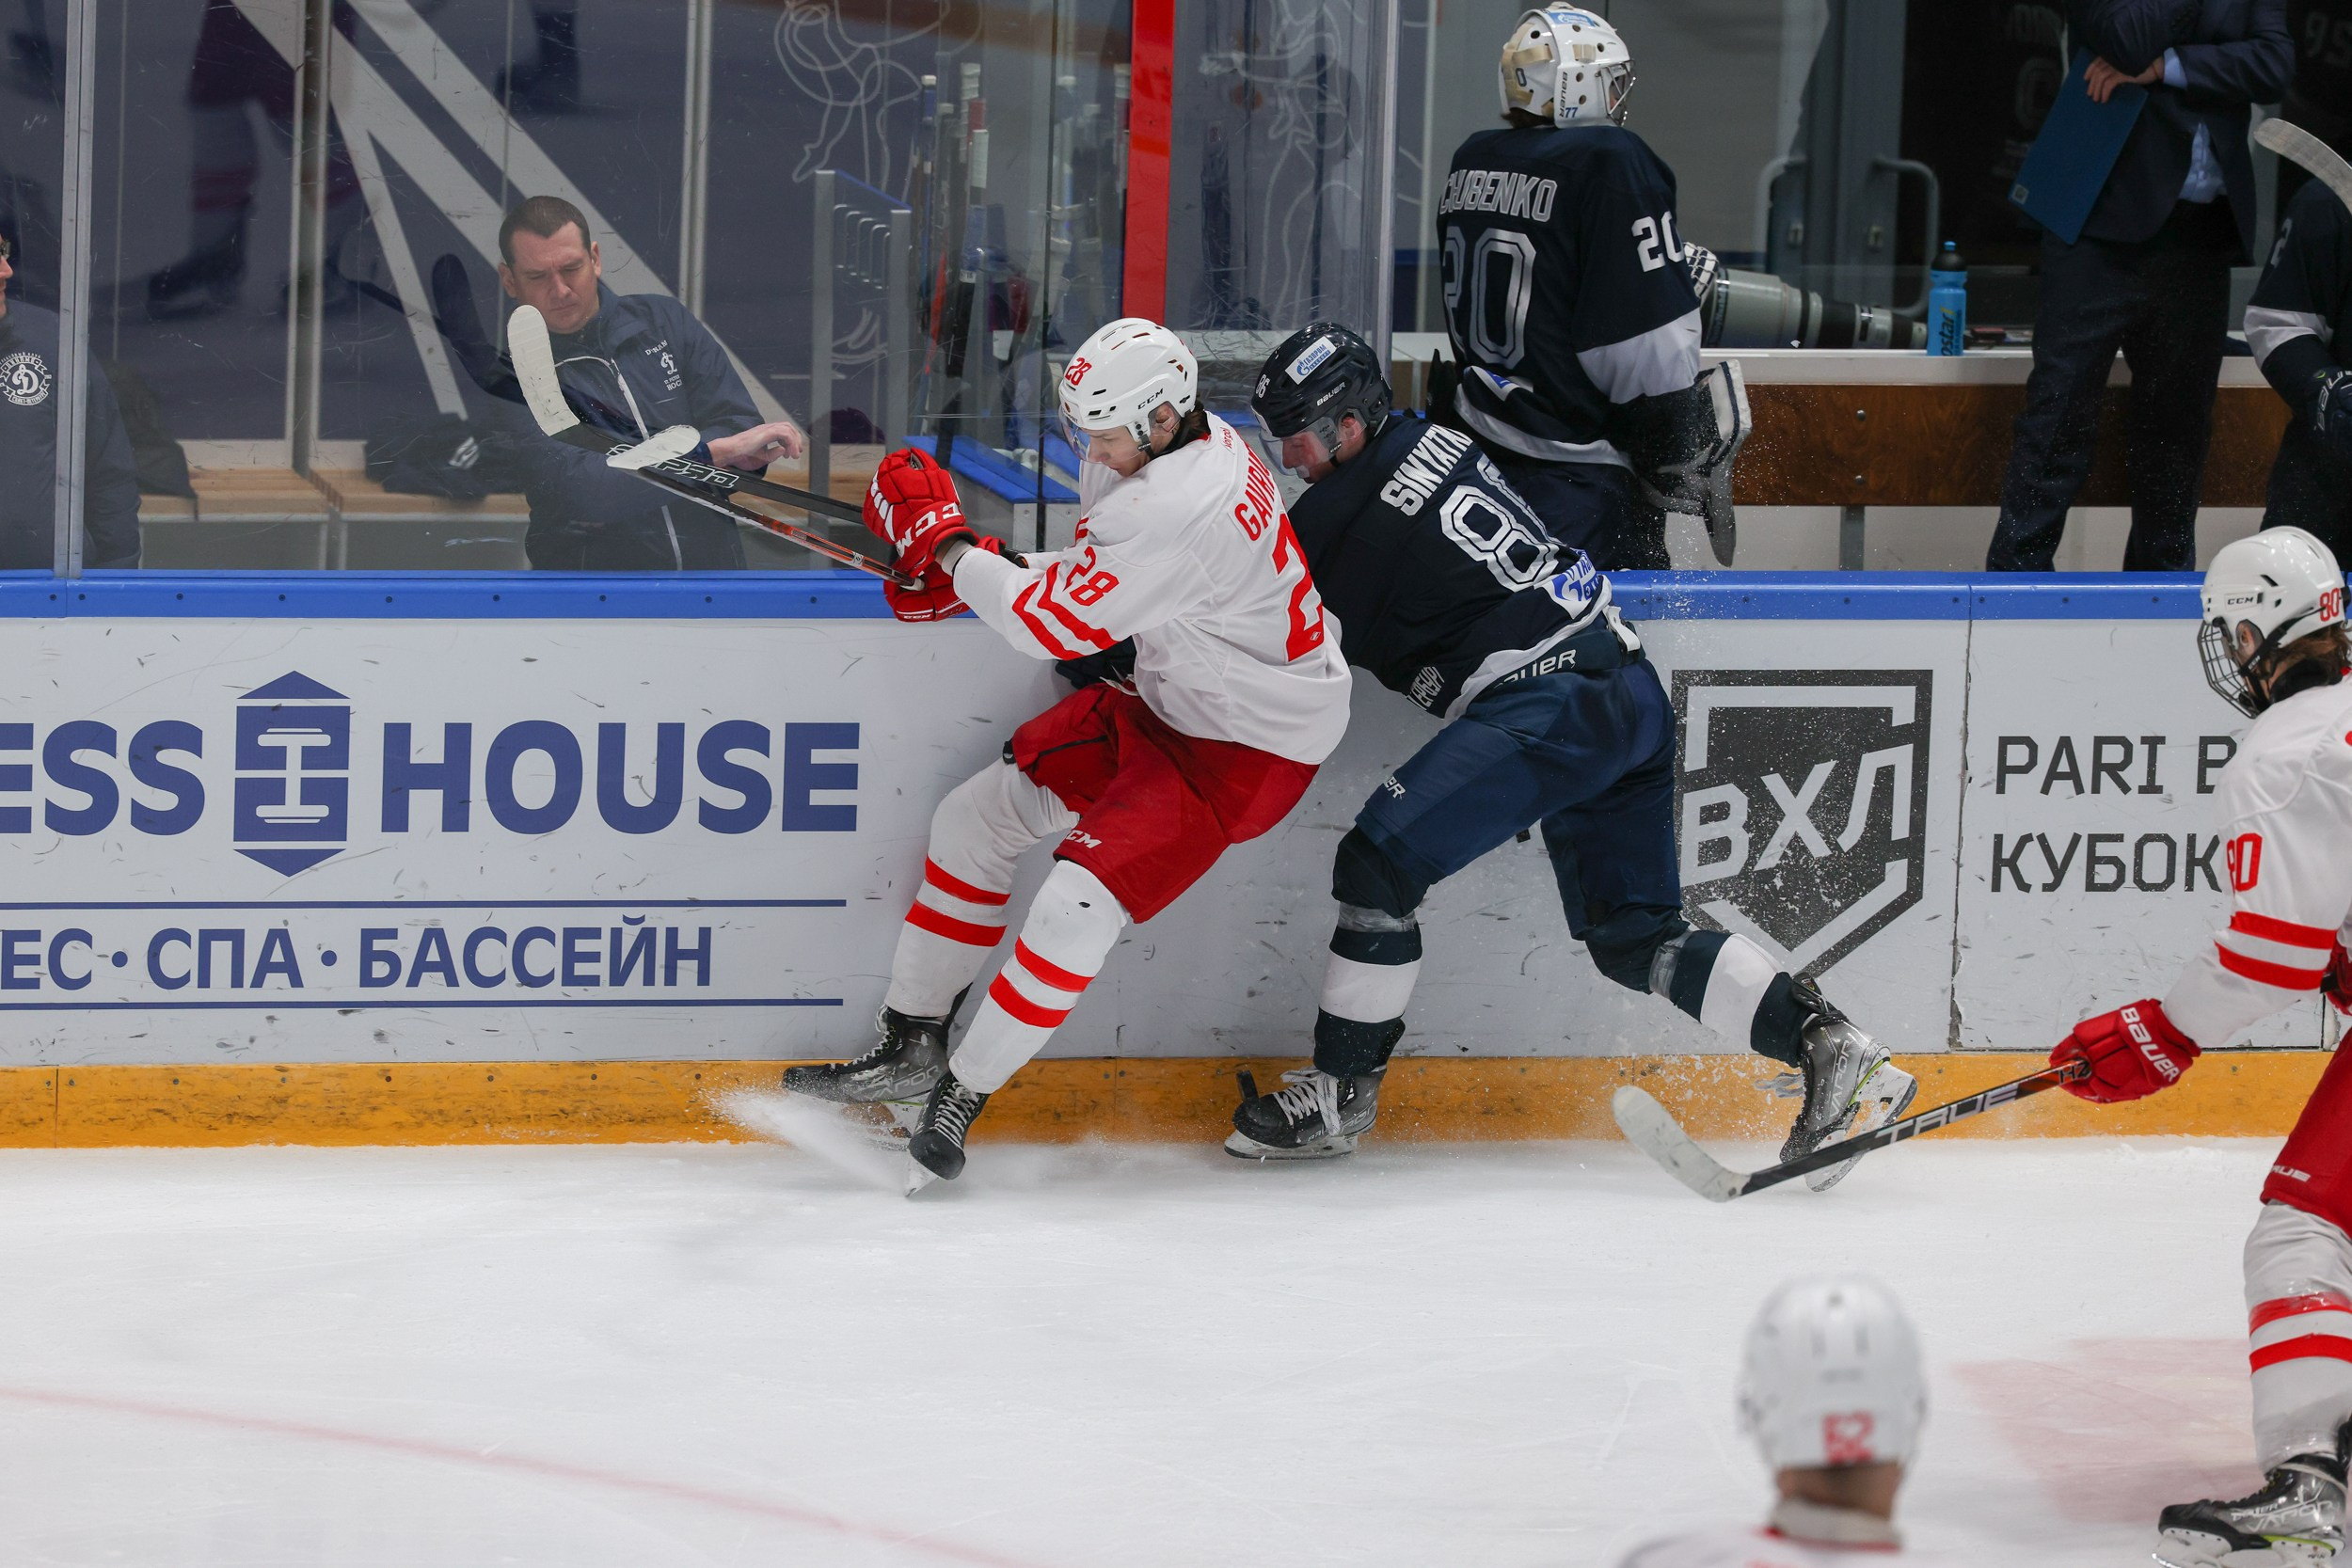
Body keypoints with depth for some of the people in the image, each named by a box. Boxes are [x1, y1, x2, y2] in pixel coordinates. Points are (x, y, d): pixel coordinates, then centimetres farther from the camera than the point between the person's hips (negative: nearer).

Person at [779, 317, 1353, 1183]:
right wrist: (977, 573, -1)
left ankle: (962, 1094, -4)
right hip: (1159, 696, 11)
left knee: (1078, 906, -20)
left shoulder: (1179, 506, -34)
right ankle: (912, 1045, 17)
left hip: (1247, 746, -10)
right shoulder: (1176, 443, -3)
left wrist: (940, 536, -18)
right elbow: (1093, 571, 14)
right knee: (976, 816, 8)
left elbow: (1057, 624, -30)